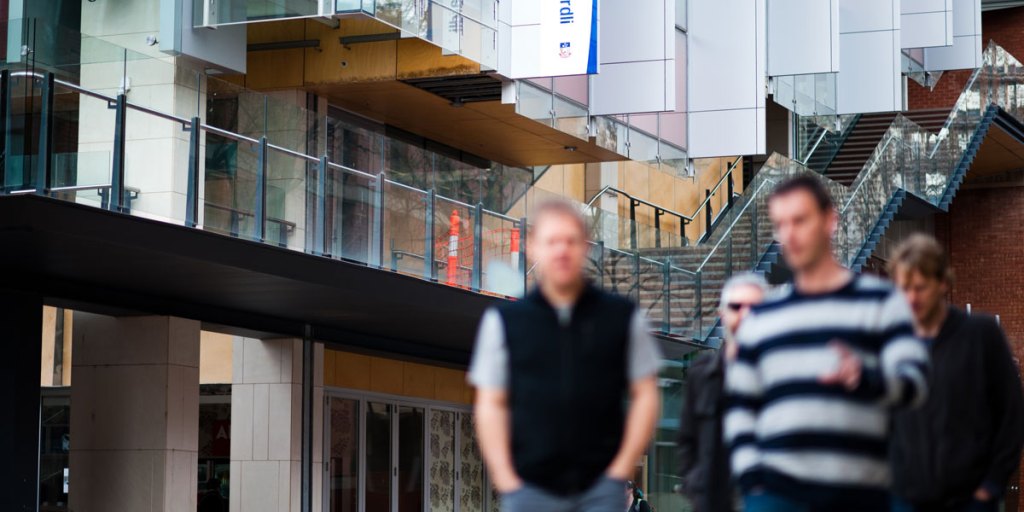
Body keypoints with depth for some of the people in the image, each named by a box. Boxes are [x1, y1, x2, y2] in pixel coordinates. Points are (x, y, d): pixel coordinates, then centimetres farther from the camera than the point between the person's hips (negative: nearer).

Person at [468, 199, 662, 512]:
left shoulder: (623, 317, 6)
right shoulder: (504, 322, 6)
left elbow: (645, 395, 7)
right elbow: (491, 405, 6)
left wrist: (621, 469, -2)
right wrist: (505, 479, -3)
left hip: (600, 486, 0)